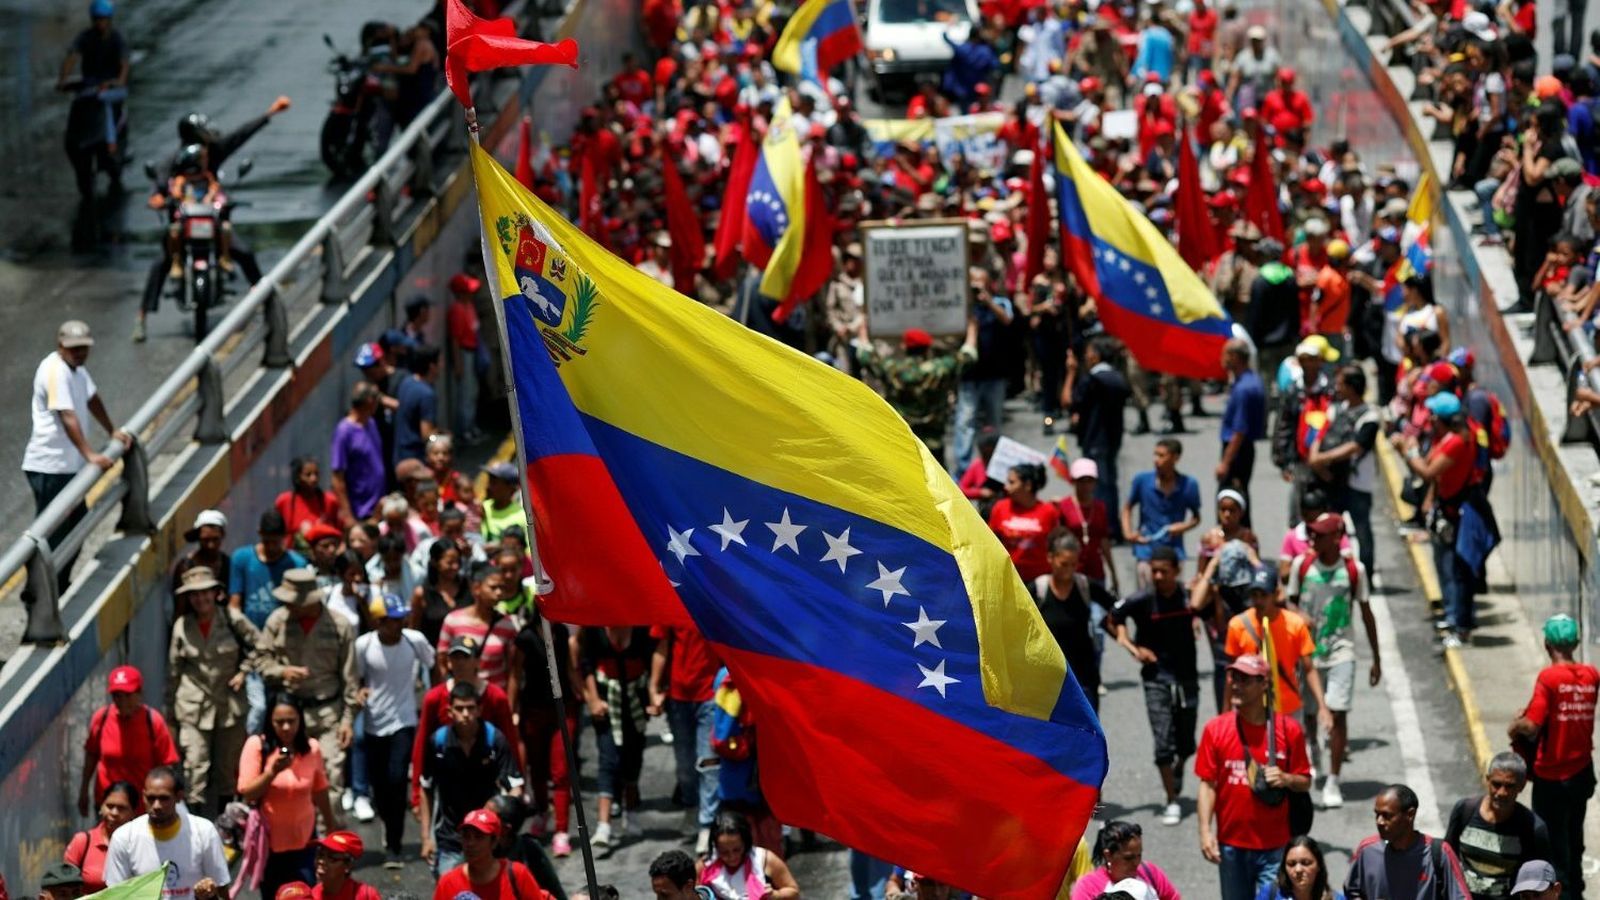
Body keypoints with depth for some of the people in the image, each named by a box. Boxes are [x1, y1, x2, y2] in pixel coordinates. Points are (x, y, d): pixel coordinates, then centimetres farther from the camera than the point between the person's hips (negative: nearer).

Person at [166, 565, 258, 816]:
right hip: (194, 706, -1)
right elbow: (174, 670, 7)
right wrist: (171, 710, 10)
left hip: (230, 704, 1)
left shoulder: (231, 618, -4)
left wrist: (244, 671, -4)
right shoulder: (182, 626, -1)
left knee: (227, 767, 11)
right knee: (195, 764, -11)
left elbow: (259, 645, 6)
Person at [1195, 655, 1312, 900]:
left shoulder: (1288, 729, -1)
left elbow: (1305, 782, 6)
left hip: (1275, 845, -2)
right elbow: (1207, 784, 0)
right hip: (1232, 843, 2)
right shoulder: (1216, 730, 1)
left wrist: (1286, 779, -16)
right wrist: (1205, 831, -8)